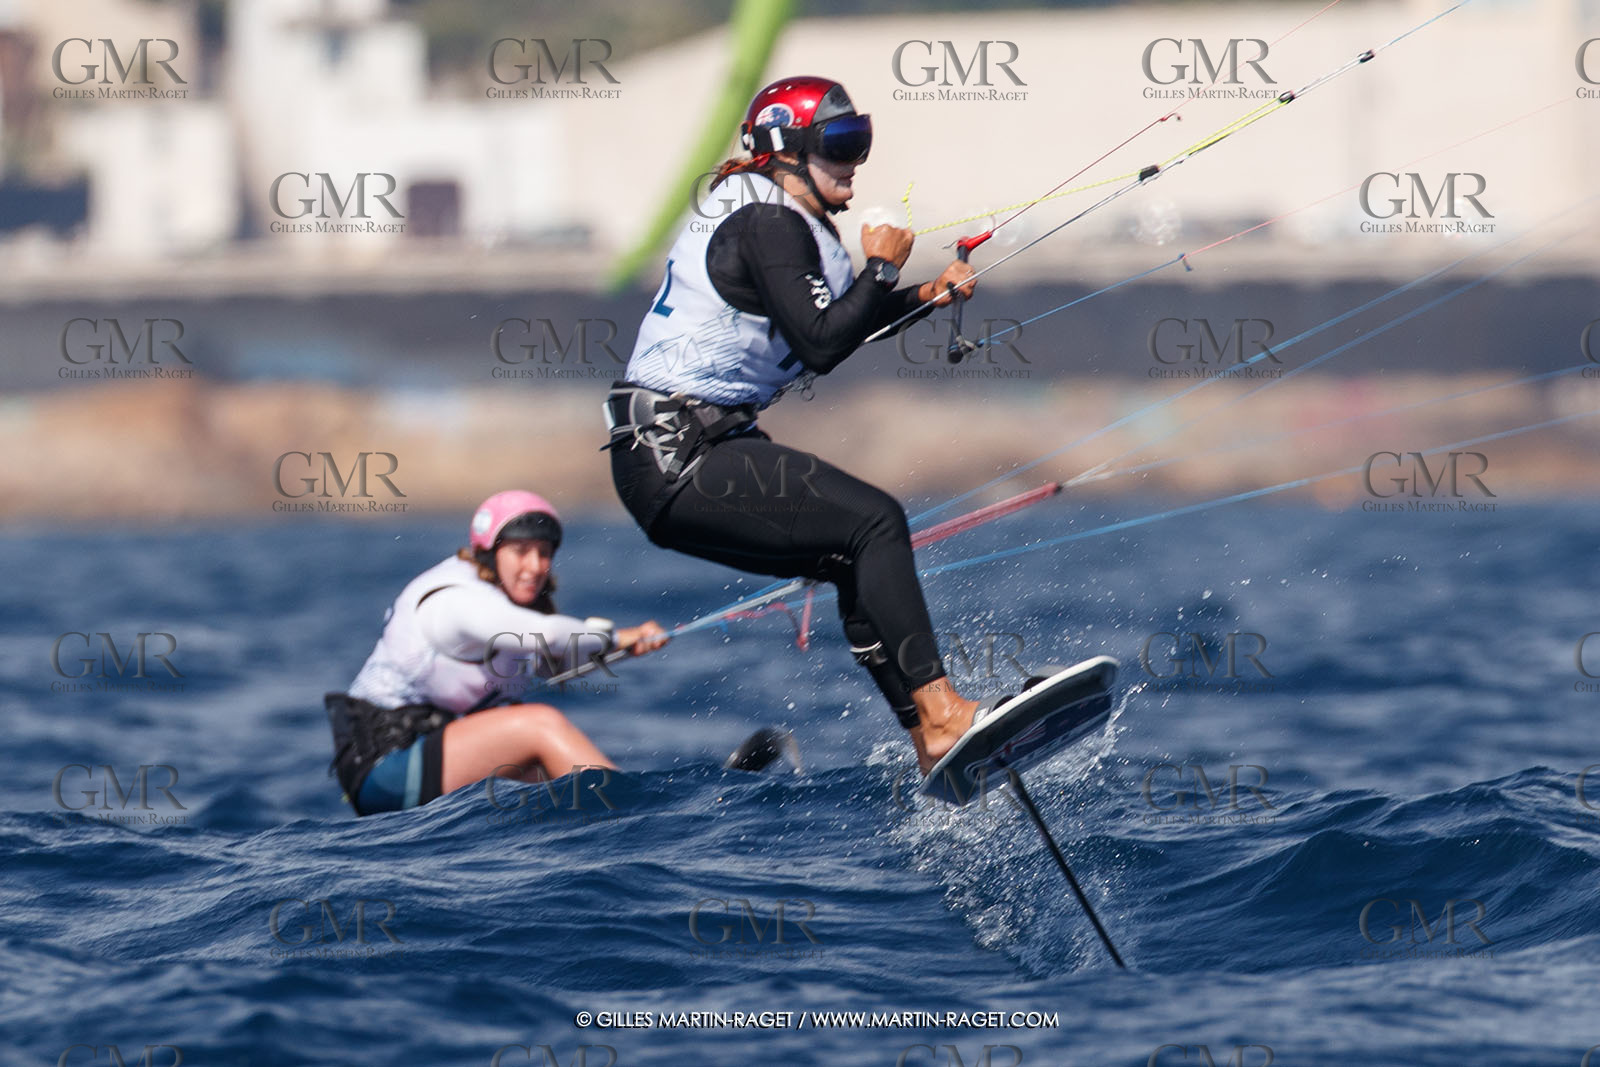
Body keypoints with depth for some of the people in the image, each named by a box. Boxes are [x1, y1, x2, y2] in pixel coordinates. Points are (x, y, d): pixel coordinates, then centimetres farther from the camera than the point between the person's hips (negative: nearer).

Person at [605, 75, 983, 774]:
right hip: (679, 459, -11)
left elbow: (829, 320, 29)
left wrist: (923, 297, 18)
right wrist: (881, 269, -8)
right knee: (875, 521, -17)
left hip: (666, 464, 11)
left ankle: (924, 740, 12)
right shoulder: (767, 224, -13)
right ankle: (937, 712, -22)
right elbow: (822, 347, -20)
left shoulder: (756, 213, 18)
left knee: (861, 563, 13)